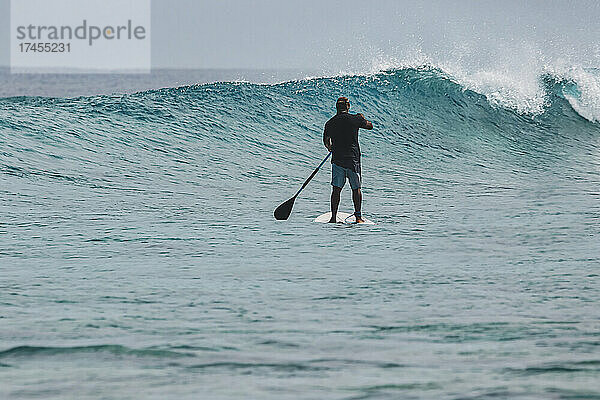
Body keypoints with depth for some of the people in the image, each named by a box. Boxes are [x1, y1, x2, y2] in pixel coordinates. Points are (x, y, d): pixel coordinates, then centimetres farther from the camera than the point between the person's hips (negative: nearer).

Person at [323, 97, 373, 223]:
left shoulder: (330, 123, 1)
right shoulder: (355, 119, -4)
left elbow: (326, 141, 12)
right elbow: (370, 126, 13)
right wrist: (362, 119, 33)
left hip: (337, 159, 1)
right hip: (353, 159, -1)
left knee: (336, 189, 4)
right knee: (356, 189, 8)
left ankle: (334, 217, 0)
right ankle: (358, 217, 9)